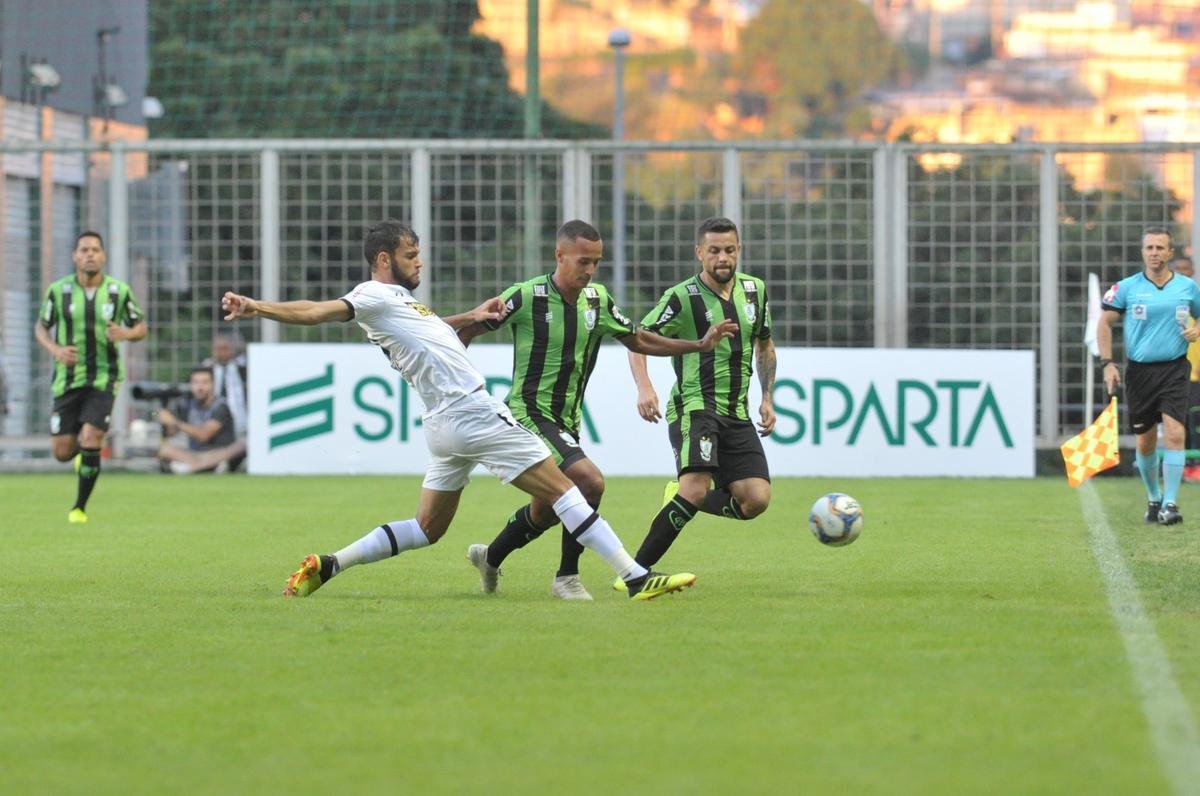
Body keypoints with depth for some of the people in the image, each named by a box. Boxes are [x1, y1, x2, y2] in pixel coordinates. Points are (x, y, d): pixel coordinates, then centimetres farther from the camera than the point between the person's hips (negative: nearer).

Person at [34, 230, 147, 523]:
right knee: (62, 452, 0)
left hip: (104, 378, -1)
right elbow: (41, 326, 10)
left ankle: (80, 507, 0)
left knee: (90, 441, -17)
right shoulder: (58, 290, -3)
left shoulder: (119, 291, -3)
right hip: (67, 378, 1)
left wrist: (126, 333, -15)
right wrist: (55, 349, -11)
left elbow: (141, 326, 9)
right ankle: (84, 452, 39)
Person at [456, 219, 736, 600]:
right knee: (590, 481, -24)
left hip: (567, 420, 7)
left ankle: (489, 558, 43)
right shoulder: (526, 297, -15)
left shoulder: (597, 299, 4)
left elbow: (638, 340, 16)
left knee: (545, 511, 17)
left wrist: (700, 344, 8)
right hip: (530, 412, -7)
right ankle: (567, 576, -10)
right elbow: (467, 330, -6)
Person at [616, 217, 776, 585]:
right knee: (697, 487, -26)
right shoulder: (682, 298, -8)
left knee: (756, 500, -10)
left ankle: (680, 498, 17)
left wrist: (767, 399, 17)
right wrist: (644, 388, -20)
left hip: (737, 414, 6)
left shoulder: (754, 290, 9)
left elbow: (764, 345, 24)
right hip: (694, 406, -6)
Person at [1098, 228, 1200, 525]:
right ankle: (1153, 498, 27)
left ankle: (1170, 503, -13)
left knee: (1174, 434, -16)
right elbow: (1105, 323, 5)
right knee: (1145, 443, 6)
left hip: (1174, 370, -1)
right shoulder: (1127, 287, 0)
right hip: (1139, 372, 1)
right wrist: (1107, 363, -3)